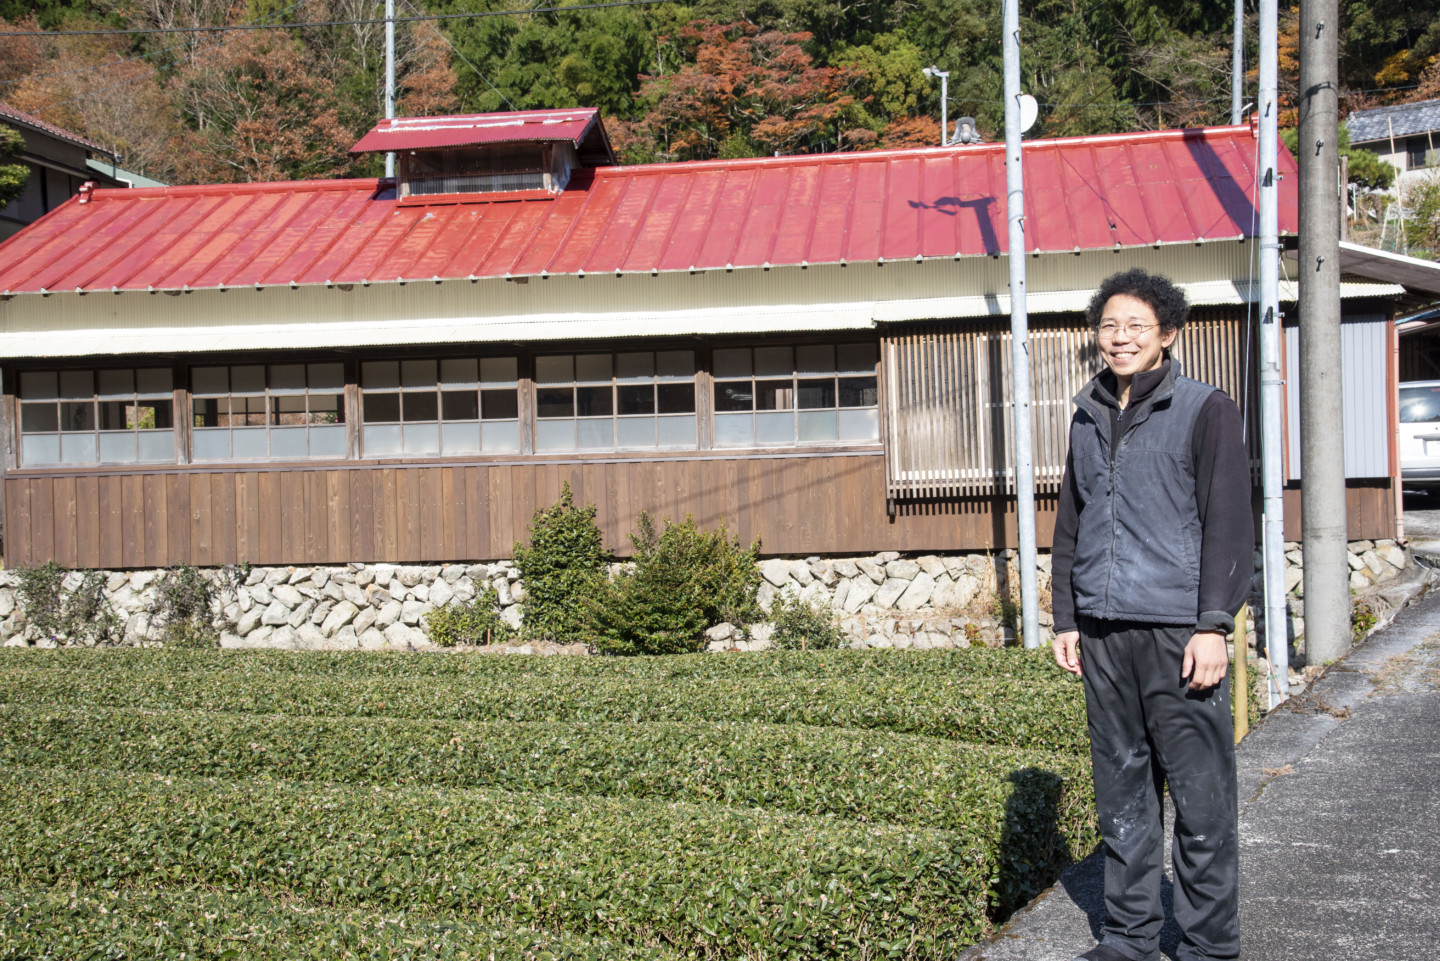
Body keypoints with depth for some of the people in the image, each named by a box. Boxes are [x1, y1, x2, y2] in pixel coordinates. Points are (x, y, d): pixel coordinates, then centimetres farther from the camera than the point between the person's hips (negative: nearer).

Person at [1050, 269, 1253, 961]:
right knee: (1121, 793, 10)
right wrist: (1065, 619, 16)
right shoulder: (1088, 420, 16)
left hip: (1177, 631, -5)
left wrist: (1214, 625, -11)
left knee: (1200, 796, -2)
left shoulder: (1206, 411, 1)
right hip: (1104, 636, 5)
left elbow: (1228, 523, -4)